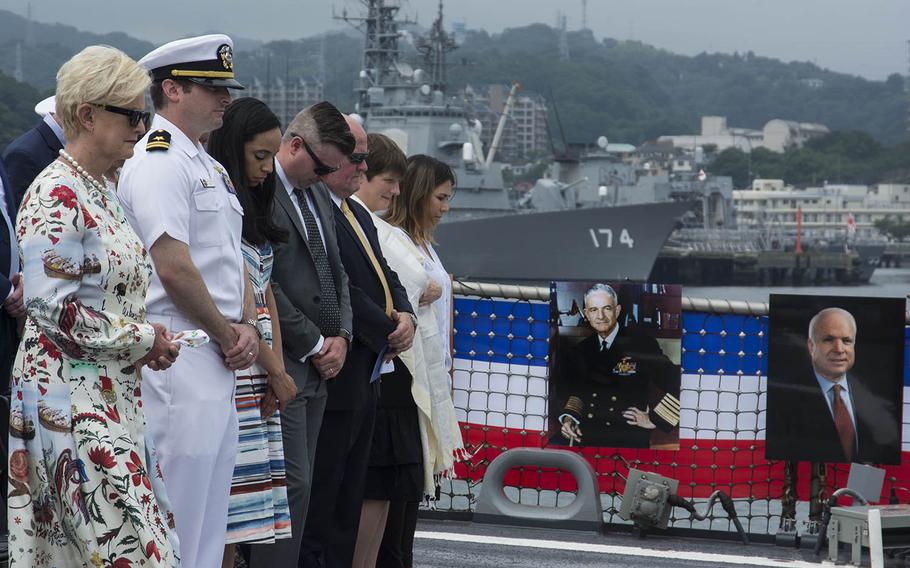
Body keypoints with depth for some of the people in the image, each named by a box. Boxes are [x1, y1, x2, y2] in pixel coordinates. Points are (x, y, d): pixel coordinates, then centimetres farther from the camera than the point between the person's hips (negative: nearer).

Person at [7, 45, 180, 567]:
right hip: (71, 400, -9)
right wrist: (142, 339, -13)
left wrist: (147, 340, 10)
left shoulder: (102, 194, 16)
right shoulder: (56, 196, -13)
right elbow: (53, 307, -20)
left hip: (112, 397, 9)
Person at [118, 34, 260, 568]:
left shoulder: (210, 165, 20)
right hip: (181, 360, -10)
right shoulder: (158, 160, -12)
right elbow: (173, 267, -19)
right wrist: (229, 336, -9)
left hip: (220, 362, 10)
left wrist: (248, 327, 4)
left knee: (210, 520, 12)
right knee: (177, 522, -8)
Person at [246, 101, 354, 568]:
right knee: (293, 483, -11)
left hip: (320, 363, 9)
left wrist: (341, 336, 5)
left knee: (299, 484, 8)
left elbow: (336, 271, 22)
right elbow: (262, 284, -17)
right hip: (282, 364, -9)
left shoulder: (318, 195, 17)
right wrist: (315, 345, -11)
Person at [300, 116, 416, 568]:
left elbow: (384, 277, 21)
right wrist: (388, 333, -11)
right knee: (318, 504, -6)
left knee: (348, 502, 13)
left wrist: (406, 315, 0)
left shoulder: (357, 213, 18)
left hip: (364, 379, 10)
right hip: (333, 378, -10)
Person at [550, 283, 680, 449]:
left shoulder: (643, 345, -2)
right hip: (586, 431, 5)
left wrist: (654, 419, -3)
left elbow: (675, 385, -3)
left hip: (628, 435, -5)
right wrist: (569, 416, 5)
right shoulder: (582, 349, 15)